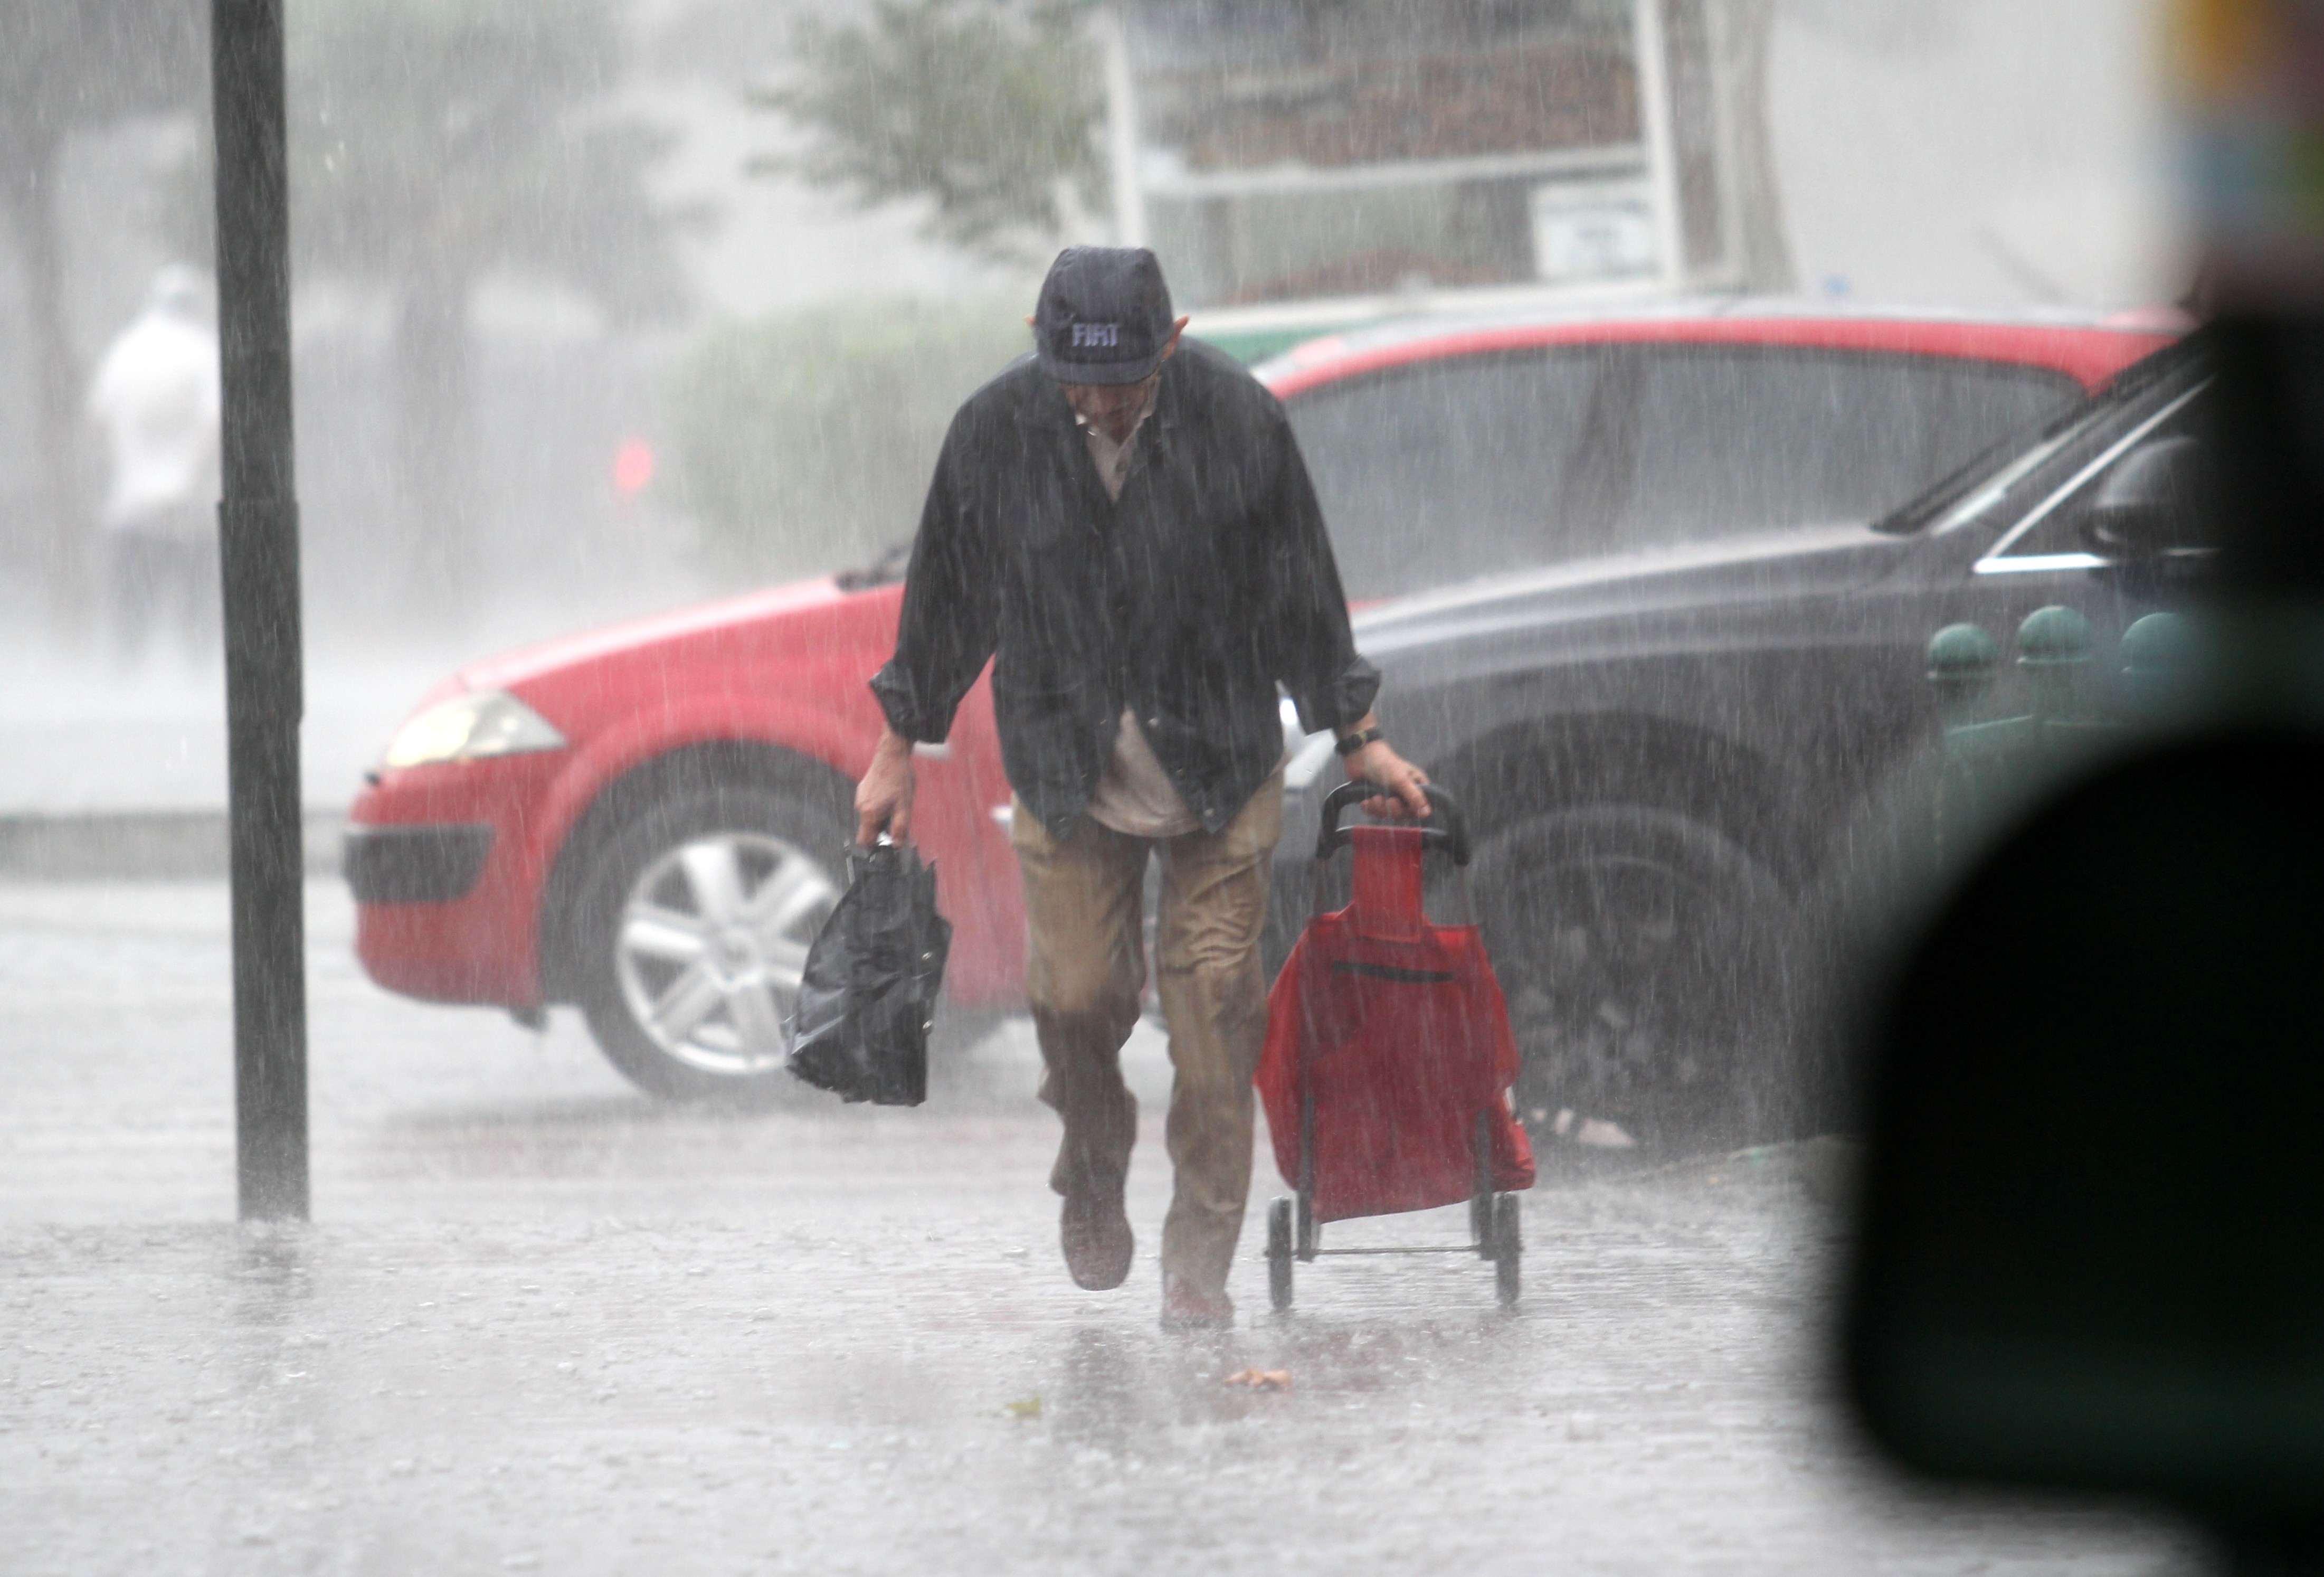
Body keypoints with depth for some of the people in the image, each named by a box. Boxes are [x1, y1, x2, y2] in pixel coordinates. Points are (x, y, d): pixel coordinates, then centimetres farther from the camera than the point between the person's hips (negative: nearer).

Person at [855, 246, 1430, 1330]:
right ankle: (1093, 1175, 27)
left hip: (1218, 769, -1)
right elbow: (946, 593, 5)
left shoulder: (1238, 422, -11)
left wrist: (1357, 740, 8)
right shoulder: (996, 431, -9)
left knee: (1212, 1002, -3)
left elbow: (1300, 591, 1)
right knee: (1073, 996, -4)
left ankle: (1199, 1260, 6)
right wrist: (898, 750, 11)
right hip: (1066, 770, 1)